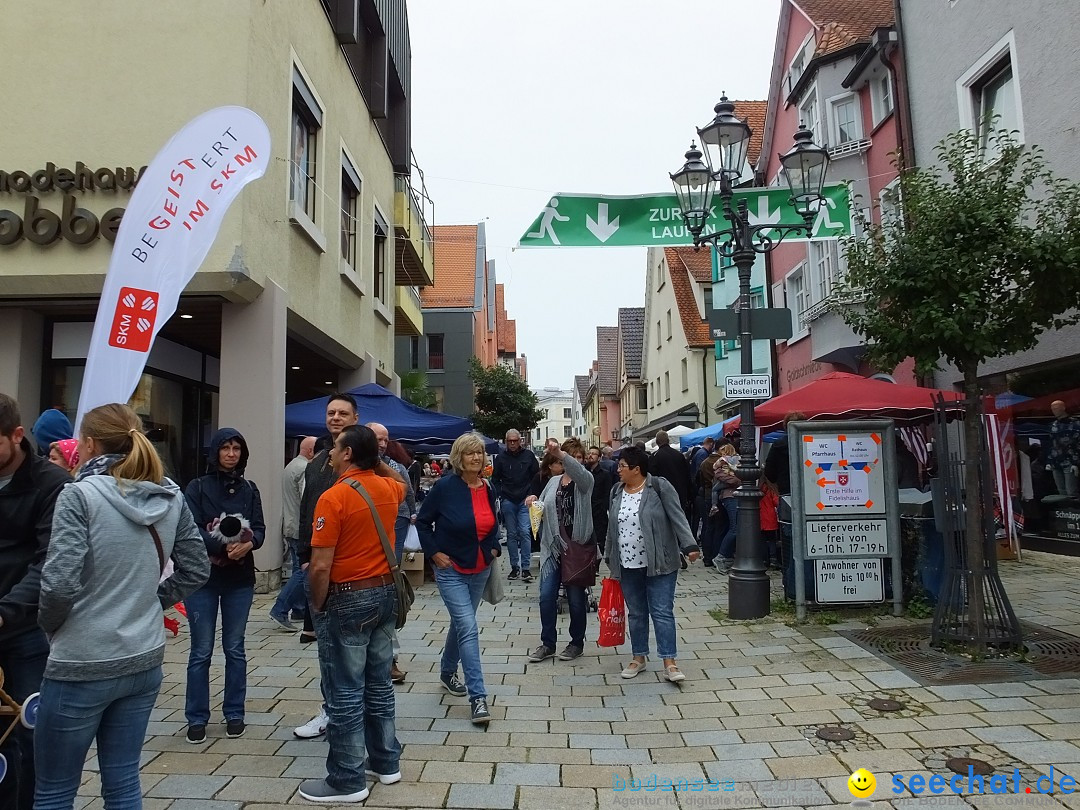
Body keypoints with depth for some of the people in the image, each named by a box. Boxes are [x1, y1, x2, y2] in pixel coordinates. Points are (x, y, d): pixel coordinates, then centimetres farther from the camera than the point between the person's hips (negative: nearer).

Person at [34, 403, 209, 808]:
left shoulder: (80, 495, -15)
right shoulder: (170, 496, 2)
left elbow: (60, 583, -19)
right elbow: (196, 569, 6)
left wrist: (49, 625, -1)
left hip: (82, 665, -5)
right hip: (145, 660, 5)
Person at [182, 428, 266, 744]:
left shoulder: (249, 489, 7)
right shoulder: (197, 488, -2)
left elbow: (259, 529, -1)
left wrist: (248, 543, -23)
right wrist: (224, 546, -26)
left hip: (240, 579, 3)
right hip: (202, 577, -2)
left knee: (235, 649, 11)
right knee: (201, 651, 4)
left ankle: (234, 714, 22)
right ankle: (197, 719, 17)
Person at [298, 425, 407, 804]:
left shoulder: (333, 497, -18)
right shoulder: (389, 488, 2)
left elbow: (320, 567, -18)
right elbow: (402, 481, 31)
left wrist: (318, 606, -3)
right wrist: (377, 458, 24)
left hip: (349, 600, -7)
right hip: (386, 593, 7)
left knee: (345, 692, 4)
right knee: (379, 683, 17)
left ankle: (348, 780, 14)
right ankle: (386, 762, 28)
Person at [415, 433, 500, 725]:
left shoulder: (488, 489, 0)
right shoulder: (445, 487, -15)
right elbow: (422, 521, -6)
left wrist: (493, 547, 5)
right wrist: (434, 552, -10)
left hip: (480, 569, 6)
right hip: (451, 570, -5)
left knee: (461, 623, 20)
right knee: (468, 629, -12)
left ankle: (447, 672, 43)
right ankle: (478, 696, -7)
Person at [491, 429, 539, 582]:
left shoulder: (528, 455, 3)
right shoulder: (501, 458, 5)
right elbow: (495, 479, 11)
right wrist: (500, 494, -2)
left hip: (525, 500, -1)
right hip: (508, 501, 1)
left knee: (525, 532, -9)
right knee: (511, 534, 6)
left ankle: (526, 567, -6)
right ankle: (514, 566, 14)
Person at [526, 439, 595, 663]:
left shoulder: (585, 480, -2)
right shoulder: (554, 481, 12)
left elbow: (578, 472, -27)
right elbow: (542, 509, 21)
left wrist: (561, 454, -46)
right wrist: (534, 502, -3)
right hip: (553, 547, 4)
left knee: (576, 598, 6)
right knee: (547, 596, 2)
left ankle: (577, 643, 24)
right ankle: (547, 644, 18)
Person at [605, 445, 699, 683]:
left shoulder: (660, 487, -9)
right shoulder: (617, 492, 8)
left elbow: (677, 518, -12)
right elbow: (612, 527, 14)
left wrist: (689, 546, -22)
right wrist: (610, 559, 17)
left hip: (658, 565, -5)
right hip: (627, 566, 5)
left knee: (662, 612, -3)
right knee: (636, 613, 13)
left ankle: (669, 662, 1)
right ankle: (639, 657, 25)